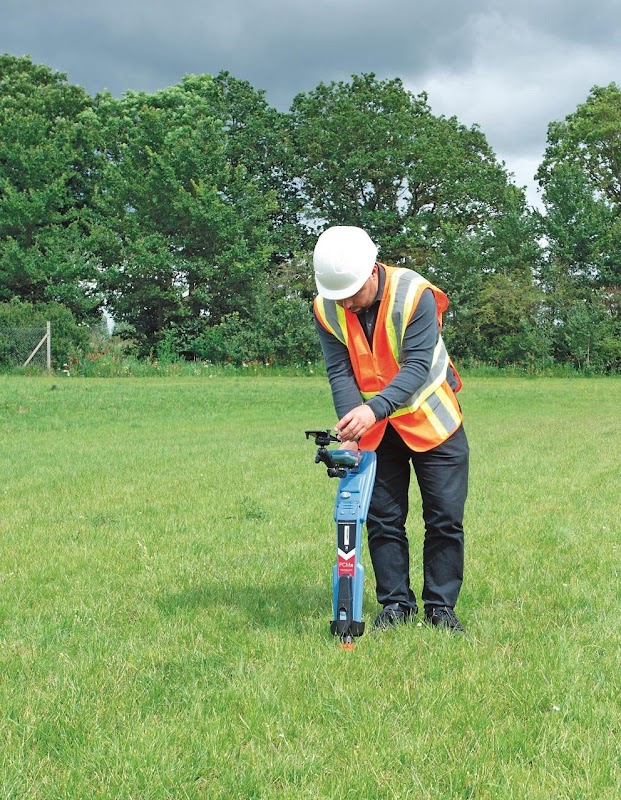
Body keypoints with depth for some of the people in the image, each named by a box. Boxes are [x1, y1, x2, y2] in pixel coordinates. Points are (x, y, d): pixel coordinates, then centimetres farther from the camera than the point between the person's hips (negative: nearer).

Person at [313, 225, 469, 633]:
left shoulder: (415, 294, -26)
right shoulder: (327, 309, -14)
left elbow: (417, 366, -31)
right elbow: (340, 372, -15)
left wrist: (374, 409, -44)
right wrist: (352, 426, -30)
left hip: (431, 419, -3)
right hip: (374, 428, 3)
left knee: (445, 517, 0)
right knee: (383, 518, 5)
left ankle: (441, 605, 12)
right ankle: (396, 603, 17)